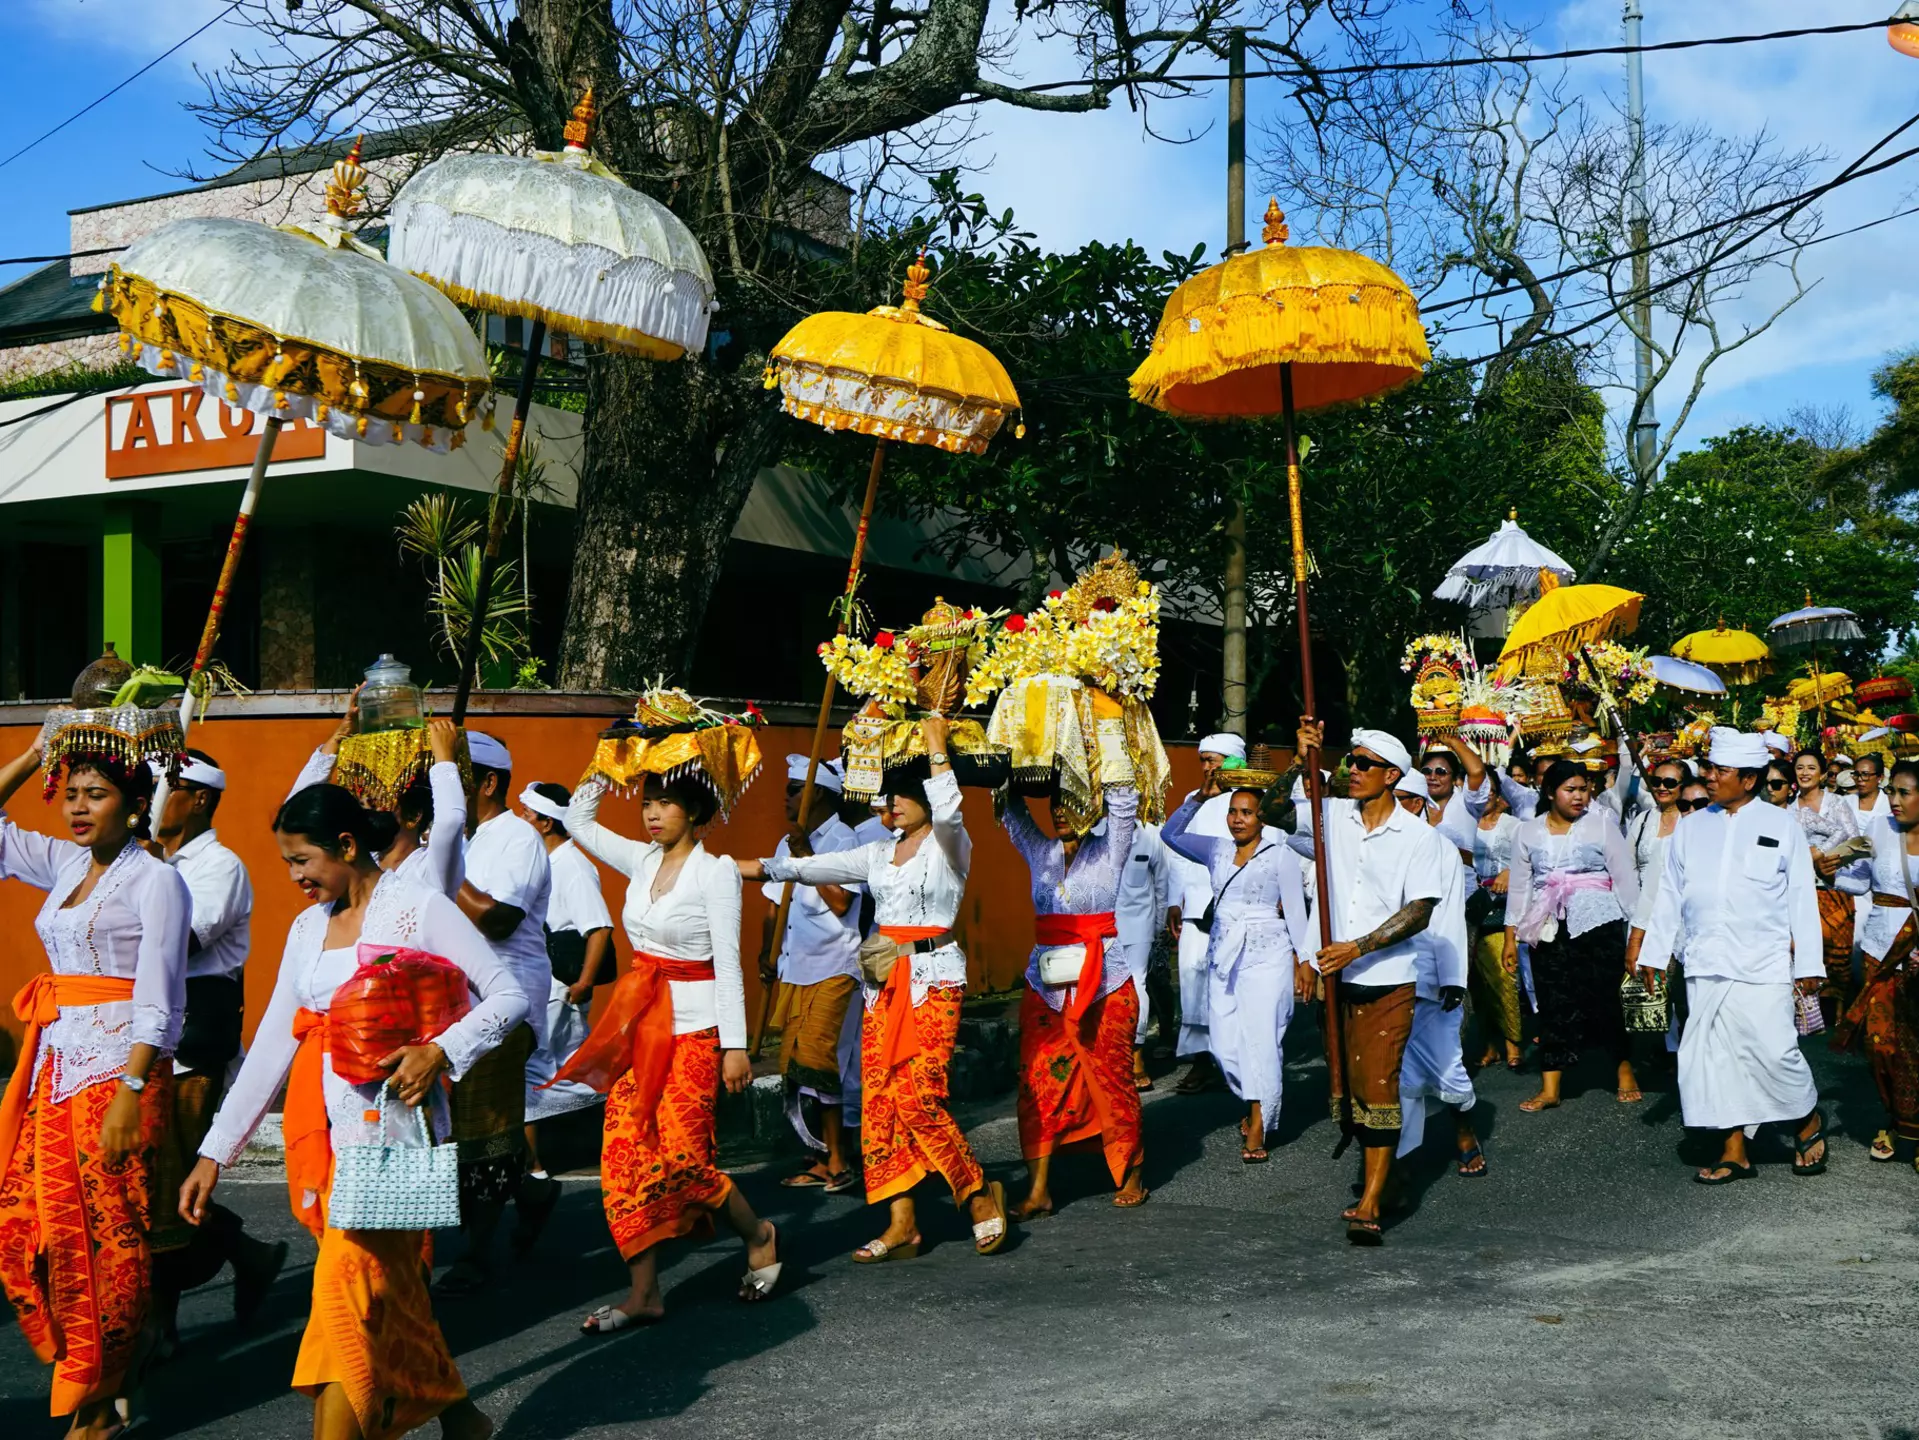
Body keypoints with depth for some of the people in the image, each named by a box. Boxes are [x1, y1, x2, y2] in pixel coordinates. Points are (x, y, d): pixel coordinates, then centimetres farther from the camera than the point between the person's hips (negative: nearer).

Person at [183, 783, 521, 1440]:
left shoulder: (419, 908, -5)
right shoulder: (308, 926, 13)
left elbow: (510, 996, -7)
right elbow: (272, 1043, 13)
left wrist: (440, 1050, -22)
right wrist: (214, 1152, 10)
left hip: (388, 1119, -6)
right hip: (320, 1127, 6)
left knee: (351, 1293, -13)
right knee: (391, 1288, 11)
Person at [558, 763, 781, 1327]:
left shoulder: (716, 870, -10)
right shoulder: (642, 860, 8)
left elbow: (728, 964, -12)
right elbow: (578, 820, 22)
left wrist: (735, 1045, -15)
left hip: (694, 1026, -6)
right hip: (640, 1021, 7)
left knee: (679, 1155, -11)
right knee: (624, 1153, 1)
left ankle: (758, 1235, 16)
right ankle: (643, 1292, 9)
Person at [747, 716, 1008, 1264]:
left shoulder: (948, 846, -2)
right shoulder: (879, 854, 16)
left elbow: (948, 810, -24)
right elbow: (814, 867, 12)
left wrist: (936, 746, -17)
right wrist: (752, 867, 5)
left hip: (933, 979, -7)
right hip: (884, 982, 7)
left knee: (917, 1098, -15)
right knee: (879, 1099, 0)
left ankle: (980, 1194, 4)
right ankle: (902, 1224, 4)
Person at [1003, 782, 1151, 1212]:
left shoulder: (1108, 853, 2)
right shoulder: (1039, 852, 11)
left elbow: (1123, 804, -8)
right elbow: (1011, 809, 11)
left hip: (1104, 984, -3)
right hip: (1046, 985, 3)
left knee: (1111, 1078, 2)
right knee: (1038, 1080, -4)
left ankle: (1131, 1175, 19)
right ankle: (1039, 1189, -3)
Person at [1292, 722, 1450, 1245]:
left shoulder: (1418, 836, -8)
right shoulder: (1333, 815, 3)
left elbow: (1420, 911, -12)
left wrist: (1358, 947, -19)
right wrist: (1302, 761, -10)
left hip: (1387, 980, -5)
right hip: (1335, 975, 5)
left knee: (1377, 1085, -8)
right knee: (1348, 1084, 14)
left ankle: (1369, 1206, -6)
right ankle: (1376, 1176, 33)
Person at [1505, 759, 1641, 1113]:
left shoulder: (1602, 824, 1)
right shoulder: (1529, 832, 9)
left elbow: (1625, 876, 1)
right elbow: (1519, 886, 12)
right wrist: (1511, 936, 9)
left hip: (1598, 925, -2)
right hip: (1550, 930, 3)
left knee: (1603, 1000, -3)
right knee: (1554, 1005, 2)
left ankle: (1625, 1070, 18)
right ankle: (1550, 1088, 6)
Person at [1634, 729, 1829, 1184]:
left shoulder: (1780, 826, 2)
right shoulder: (1691, 827, 10)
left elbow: (1802, 899, 3)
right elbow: (1670, 895, 14)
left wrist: (1808, 963, 0)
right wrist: (1654, 953, 11)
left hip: (1764, 966, -3)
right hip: (1706, 966, 3)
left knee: (1773, 1051, -8)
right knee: (1714, 1056, 2)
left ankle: (1809, 1120, 20)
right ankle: (1735, 1151, 11)